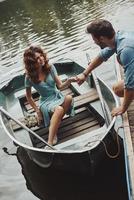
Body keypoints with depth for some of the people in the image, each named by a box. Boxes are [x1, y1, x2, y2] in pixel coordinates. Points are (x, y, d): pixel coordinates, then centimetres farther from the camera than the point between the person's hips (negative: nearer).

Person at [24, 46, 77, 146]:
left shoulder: (50, 67, -3)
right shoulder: (30, 77, -10)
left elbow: (60, 86, -5)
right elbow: (29, 97, 2)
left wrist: (69, 81, -25)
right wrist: (37, 111, -3)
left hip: (58, 96, 4)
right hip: (46, 101, -3)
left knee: (69, 98, -34)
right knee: (59, 109, -38)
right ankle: (50, 141, -42)